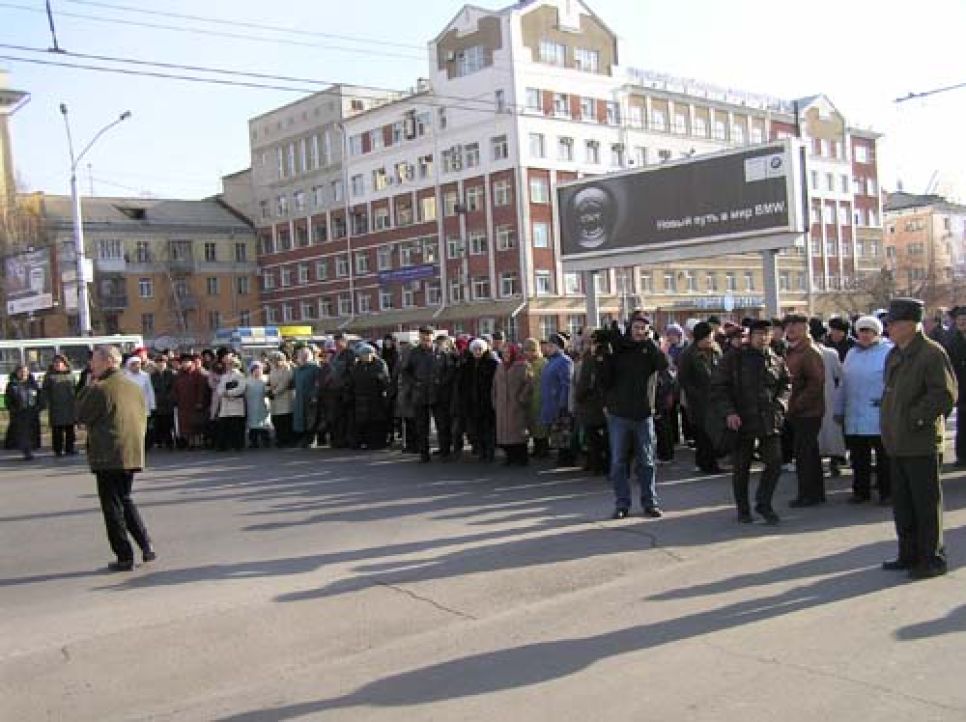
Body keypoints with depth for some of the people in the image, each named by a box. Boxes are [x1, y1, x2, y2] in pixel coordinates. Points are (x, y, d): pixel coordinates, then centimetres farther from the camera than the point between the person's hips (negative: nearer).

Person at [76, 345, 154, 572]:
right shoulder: (135, 387, 10)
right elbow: (143, 419, 15)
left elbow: (82, 415, -4)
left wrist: (88, 386, 1)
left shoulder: (100, 389, -13)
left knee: (112, 506, 2)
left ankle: (125, 557, 4)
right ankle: (146, 546, 10)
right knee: (125, 500, 21)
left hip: (108, 457, -7)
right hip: (133, 455, 7)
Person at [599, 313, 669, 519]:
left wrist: (649, 342, -15)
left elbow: (664, 364, -19)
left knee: (646, 461, 7)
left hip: (643, 414, 0)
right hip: (618, 414, 0)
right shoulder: (617, 350, 2)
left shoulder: (651, 350, 3)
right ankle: (622, 503, 12)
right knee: (618, 462, 4)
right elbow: (606, 379, 1)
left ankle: (650, 502, 15)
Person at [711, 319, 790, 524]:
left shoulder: (777, 361, 9)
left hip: (770, 422, 3)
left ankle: (763, 503, 18)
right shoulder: (733, 359, -3)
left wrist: (780, 404, 0)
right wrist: (728, 412, -15)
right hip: (741, 421, -3)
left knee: (775, 463, -2)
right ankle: (743, 509, 22)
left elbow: (786, 385, 19)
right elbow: (718, 388, -4)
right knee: (741, 468, 7)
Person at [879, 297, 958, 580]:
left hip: (921, 443, -9)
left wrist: (916, 419, -16)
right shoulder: (894, 356, 14)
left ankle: (932, 559, 12)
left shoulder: (932, 353, -13)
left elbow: (945, 395, -19)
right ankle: (909, 555, 27)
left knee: (926, 503, 1)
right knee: (902, 503, 15)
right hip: (897, 443, 9)